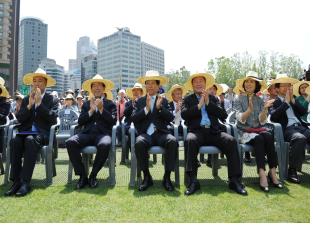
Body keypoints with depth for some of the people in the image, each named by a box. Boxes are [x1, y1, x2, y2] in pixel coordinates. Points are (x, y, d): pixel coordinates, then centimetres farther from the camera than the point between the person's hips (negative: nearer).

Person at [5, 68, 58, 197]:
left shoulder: (52, 100, 7)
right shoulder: (26, 99, 18)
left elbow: (53, 119, -9)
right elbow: (19, 119, 7)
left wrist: (39, 103, -11)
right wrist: (29, 105, -7)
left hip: (42, 133, -3)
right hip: (25, 132, 4)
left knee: (30, 140, -36)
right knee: (14, 141, -29)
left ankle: (25, 182, -34)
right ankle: (16, 181, -26)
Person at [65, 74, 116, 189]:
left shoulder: (110, 104, 15)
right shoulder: (86, 104, 22)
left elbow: (113, 121, 0)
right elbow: (80, 122, 9)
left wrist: (101, 109, -10)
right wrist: (91, 110, -3)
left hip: (103, 133, -2)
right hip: (87, 133, 3)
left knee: (105, 145, -38)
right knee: (70, 142, -27)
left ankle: (93, 175, -14)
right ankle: (82, 176, -14)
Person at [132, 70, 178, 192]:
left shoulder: (163, 100, 15)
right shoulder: (140, 101, 15)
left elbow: (170, 118, 2)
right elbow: (133, 118, 0)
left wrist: (159, 107, -12)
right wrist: (146, 108, -12)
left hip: (161, 133, 1)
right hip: (145, 134, 0)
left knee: (173, 141, -31)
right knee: (139, 143, -34)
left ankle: (167, 177, -16)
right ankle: (146, 176, -15)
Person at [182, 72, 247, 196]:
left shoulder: (212, 98, 20)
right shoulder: (188, 99, 16)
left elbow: (224, 115, 5)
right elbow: (184, 114, -3)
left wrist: (208, 103, -2)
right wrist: (199, 105, -7)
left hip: (213, 131, 2)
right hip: (196, 131, -2)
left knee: (231, 141, -25)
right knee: (190, 140, -35)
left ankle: (235, 180, -18)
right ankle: (192, 181, -30)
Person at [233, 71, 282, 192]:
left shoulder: (260, 100, 11)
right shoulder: (238, 99, 2)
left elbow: (262, 121, 0)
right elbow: (241, 119, -12)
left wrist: (265, 109, -18)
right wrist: (249, 109, -30)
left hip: (258, 130, 3)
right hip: (244, 132, -3)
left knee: (269, 136, -29)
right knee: (259, 138, -32)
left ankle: (273, 172, -28)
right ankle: (262, 174, -35)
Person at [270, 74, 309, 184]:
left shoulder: (293, 100, 26)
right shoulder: (274, 101, 7)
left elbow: (303, 112, 13)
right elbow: (273, 117, -12)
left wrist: (292, 100, 4)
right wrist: (286, 102, -7)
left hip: (300, 126, 6)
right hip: (287, 129, -6)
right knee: (300, 138, -37)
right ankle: (292, 170, -24)